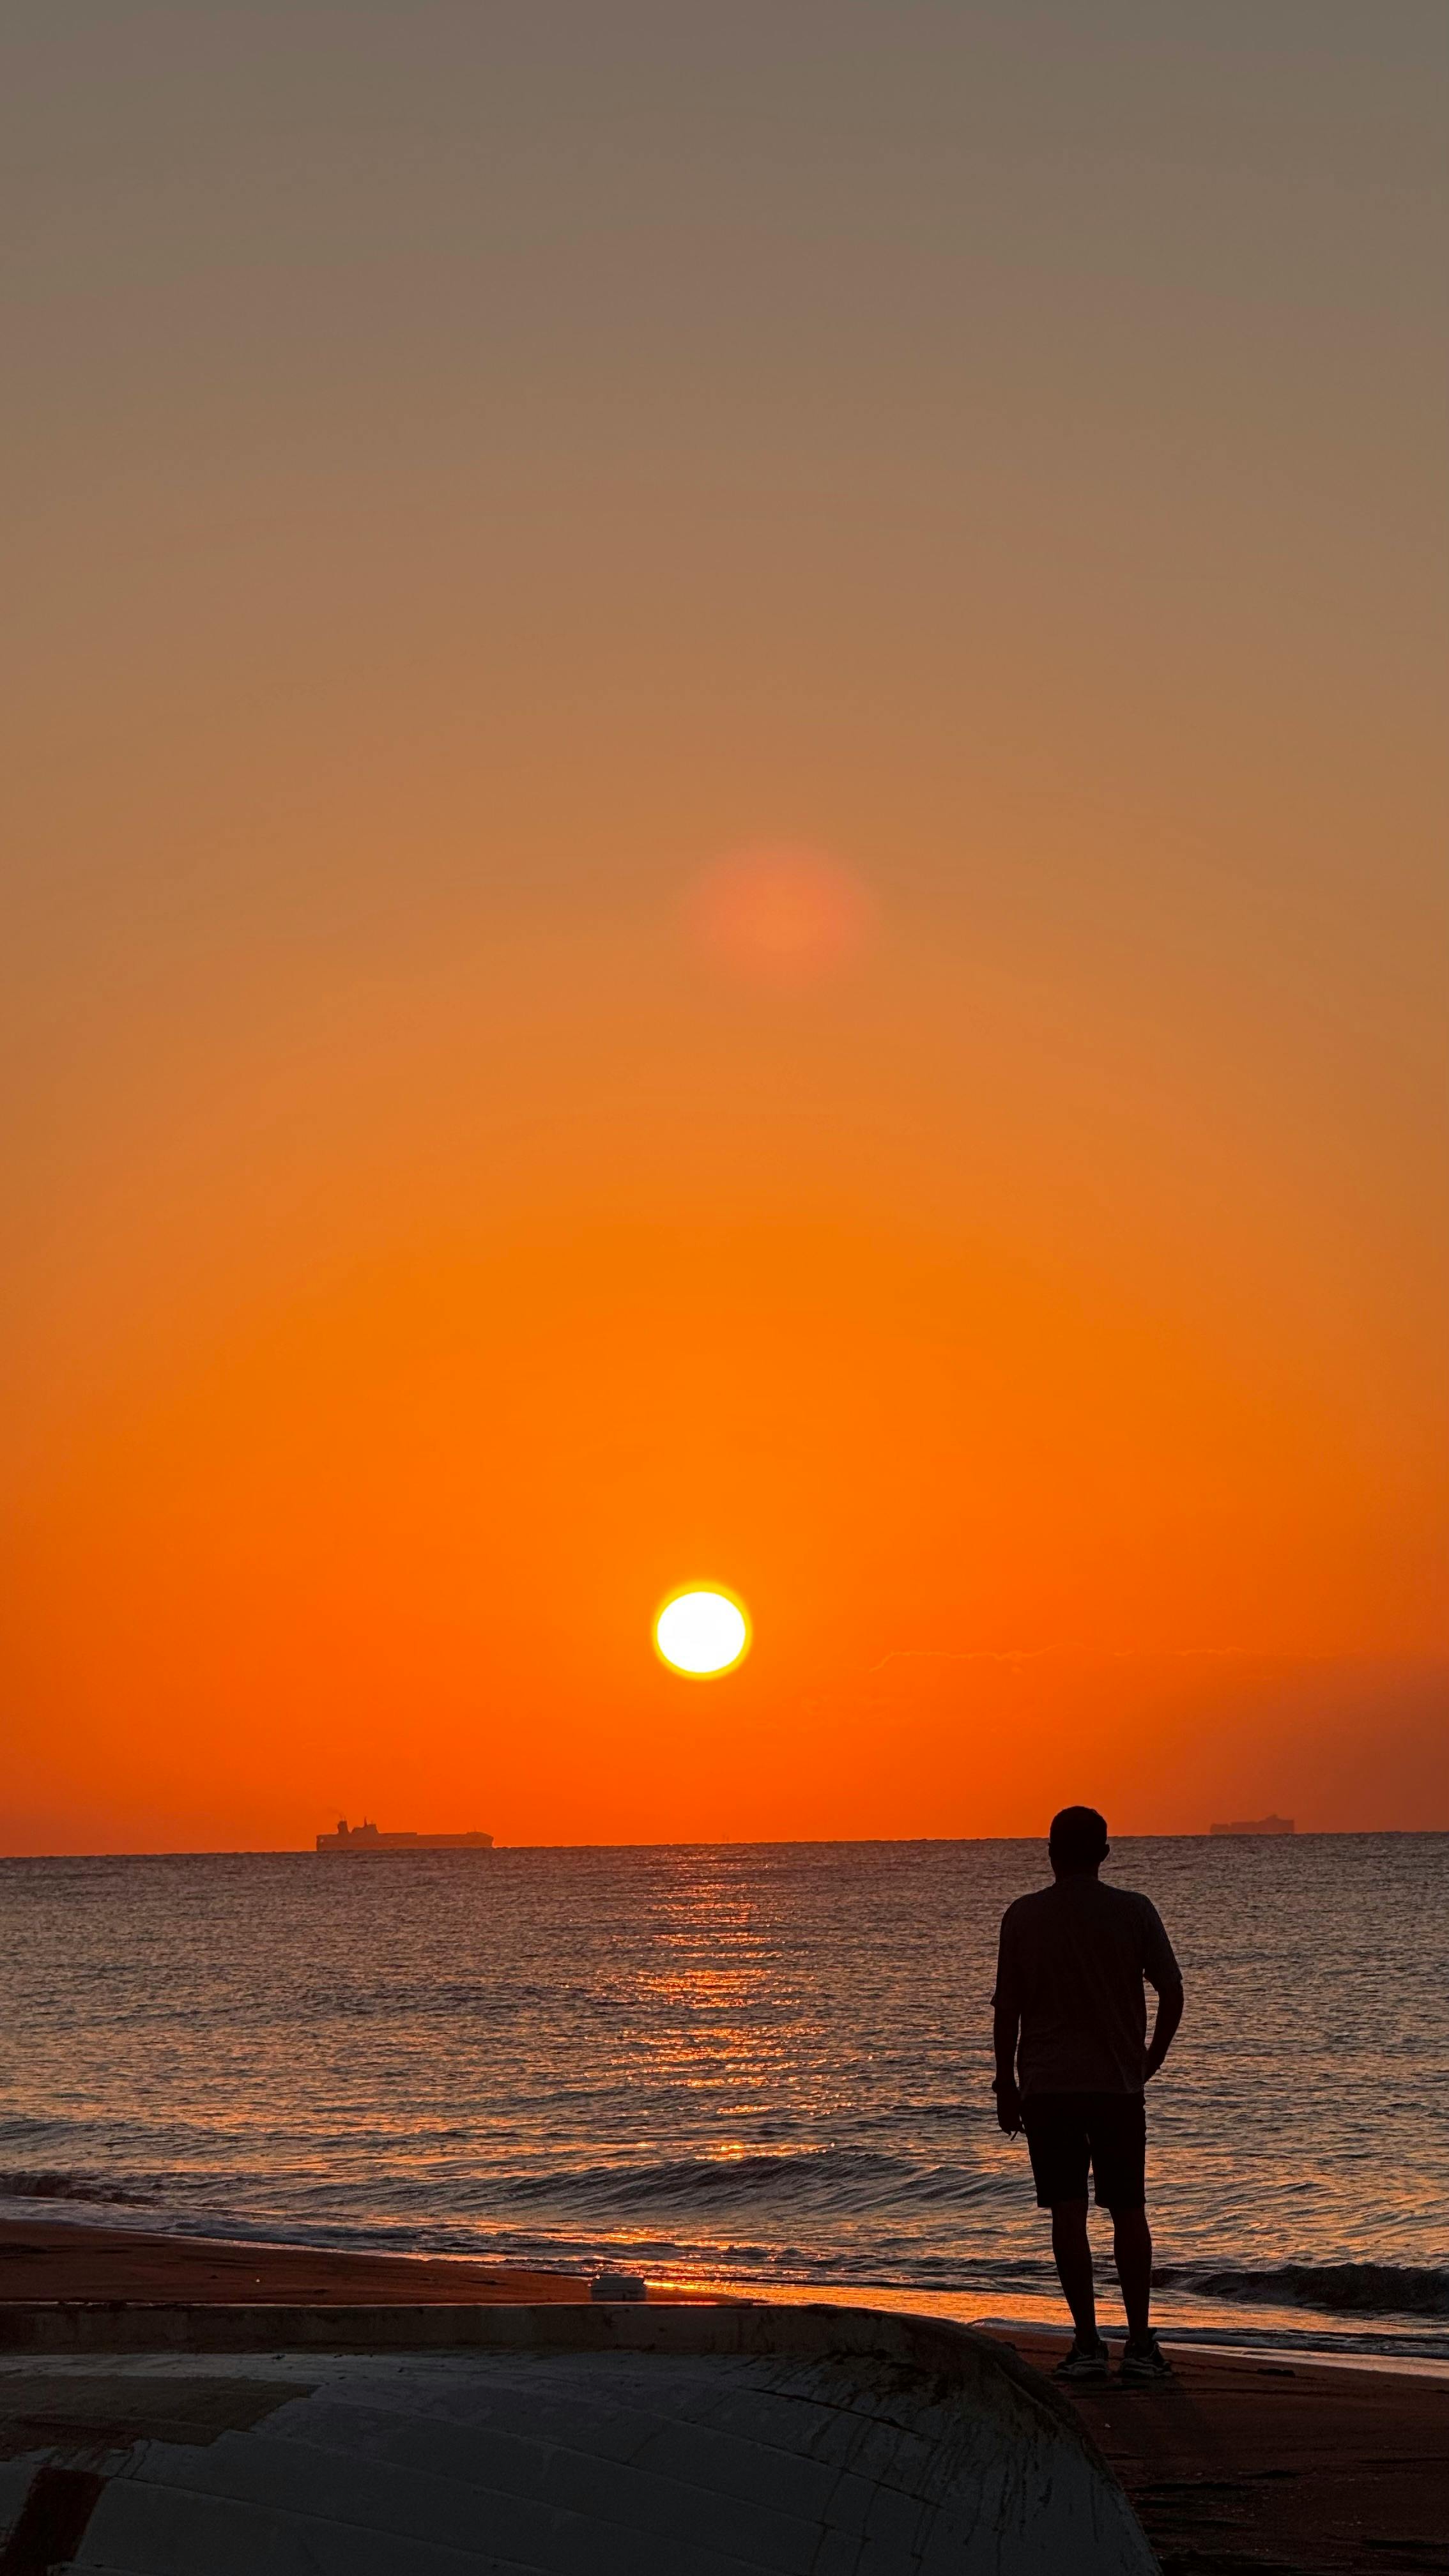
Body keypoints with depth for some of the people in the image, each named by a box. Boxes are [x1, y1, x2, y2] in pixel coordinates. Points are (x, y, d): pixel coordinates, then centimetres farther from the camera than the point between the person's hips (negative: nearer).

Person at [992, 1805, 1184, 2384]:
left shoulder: (1023, 1917, -3)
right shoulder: (1133, 1912, -2)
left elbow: (1007, 2007, -1)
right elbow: (1172, 1993, -1)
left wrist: (1005, 2083, 9)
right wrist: (1150, 2062, 13)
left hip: (1046, 2086, -1)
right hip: (1118, 2082, 1)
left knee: (1068, 2213, 1)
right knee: (1128, 2211, 8)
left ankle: (1088, 2343, -2)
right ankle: (1140, 2343, 5)